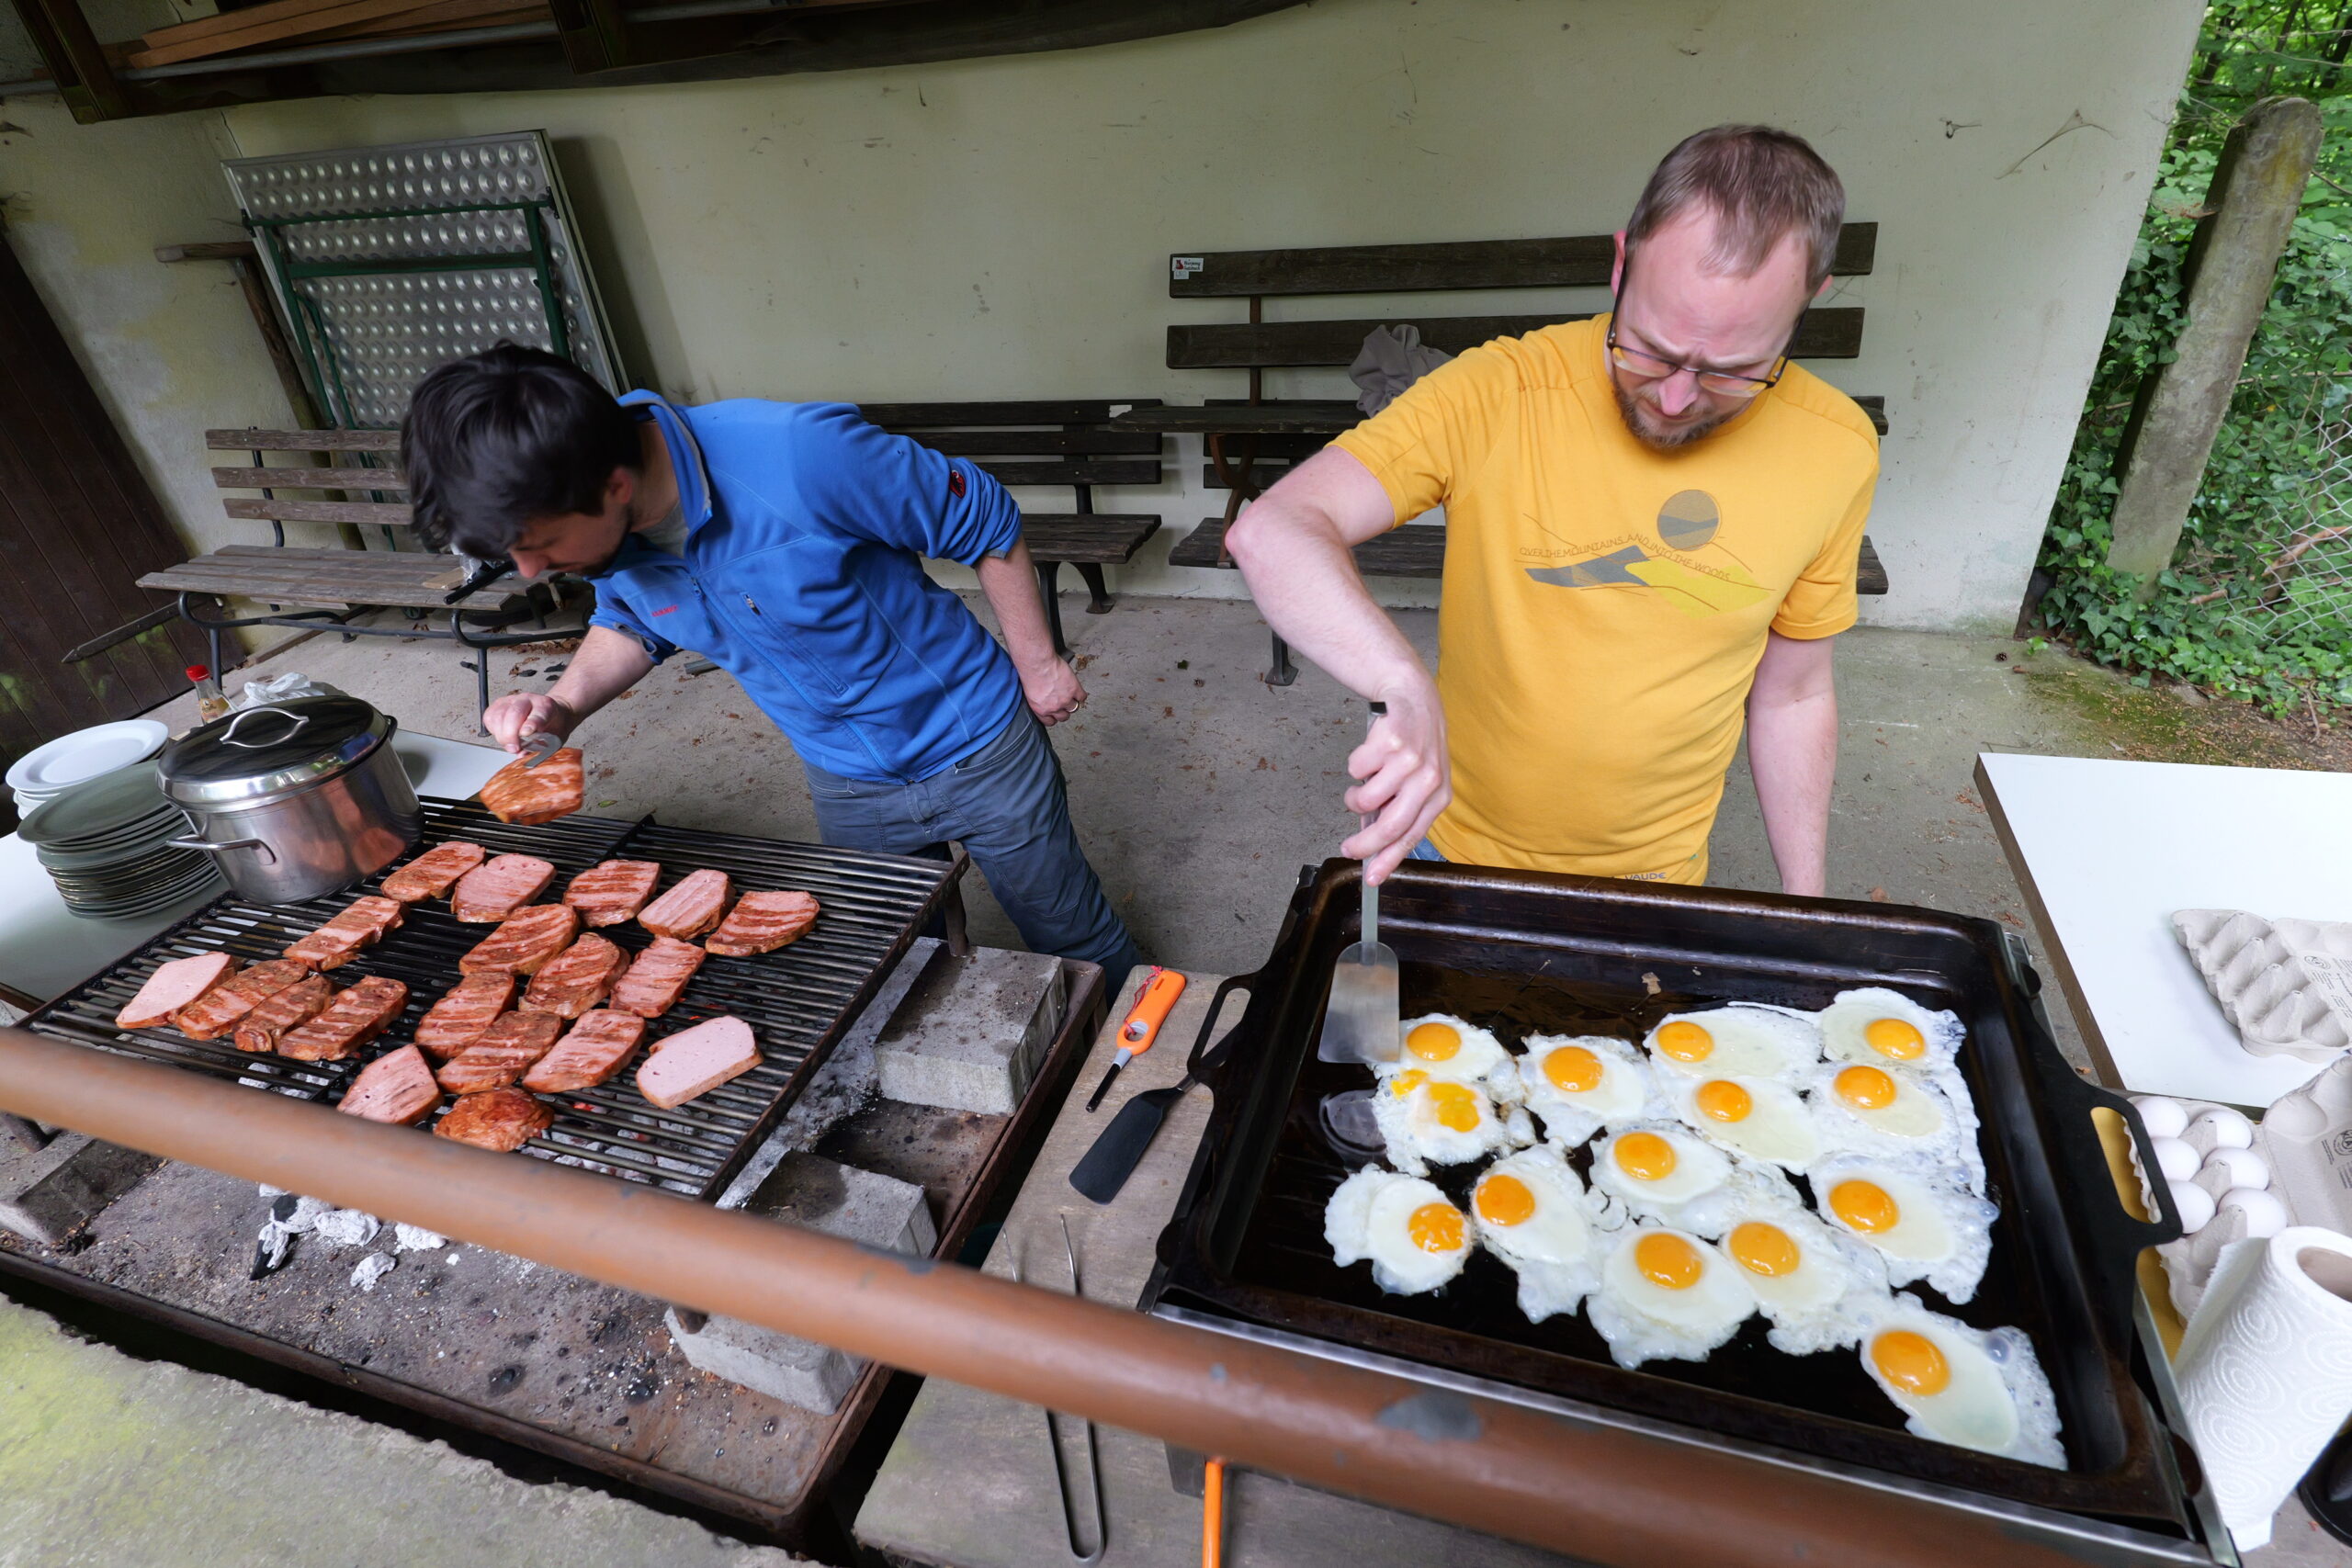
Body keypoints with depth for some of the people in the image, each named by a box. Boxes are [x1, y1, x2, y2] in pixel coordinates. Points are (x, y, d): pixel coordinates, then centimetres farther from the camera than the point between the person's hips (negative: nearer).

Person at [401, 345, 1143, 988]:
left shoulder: (800, 456, -35)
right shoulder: (599, 524, -14)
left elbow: (985, 521, -20)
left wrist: (1037, 663, -9)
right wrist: (564, 704, -10)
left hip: (975, 747, -4)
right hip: (848, 787, 5)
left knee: (1074, 942, 15)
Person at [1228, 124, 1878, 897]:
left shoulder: (1838, 452, -10)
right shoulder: (1496, 392, -21)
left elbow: (1791, 695, 1)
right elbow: (1273, 531, -31)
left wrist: (1807, 908, 5)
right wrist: (1406, 688, -47)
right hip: (1447, 845, -1)